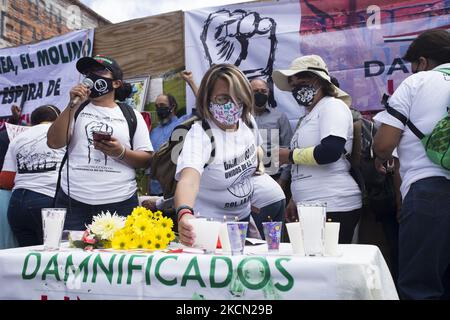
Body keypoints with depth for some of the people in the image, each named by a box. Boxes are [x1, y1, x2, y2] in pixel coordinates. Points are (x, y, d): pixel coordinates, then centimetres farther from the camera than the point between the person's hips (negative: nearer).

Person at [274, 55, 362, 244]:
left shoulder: (332, 106, -5)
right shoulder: (309, 116, 20)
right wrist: (294, 200, 19)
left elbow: (331, 151, -20)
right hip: (312, 208, 8)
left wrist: (289, 156, -9)